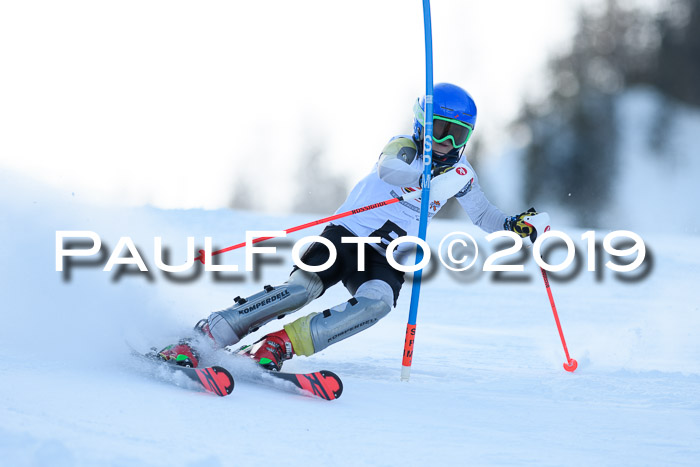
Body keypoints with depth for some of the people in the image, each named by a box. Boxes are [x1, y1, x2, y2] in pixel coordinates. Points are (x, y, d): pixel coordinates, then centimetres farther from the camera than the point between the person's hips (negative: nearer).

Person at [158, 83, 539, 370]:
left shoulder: (460, 174, 12)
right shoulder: (403, 147, -2)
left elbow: (484, 216, 26)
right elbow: (390, 167, -26)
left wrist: (512, 225, 6)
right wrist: (427, 175, -43)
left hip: (387, 260, 3)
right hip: (347, 235, -3)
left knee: (376, 304, -32)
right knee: (301, 289, -27)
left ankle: (278, 345, -34)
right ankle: (201, 338, -24)